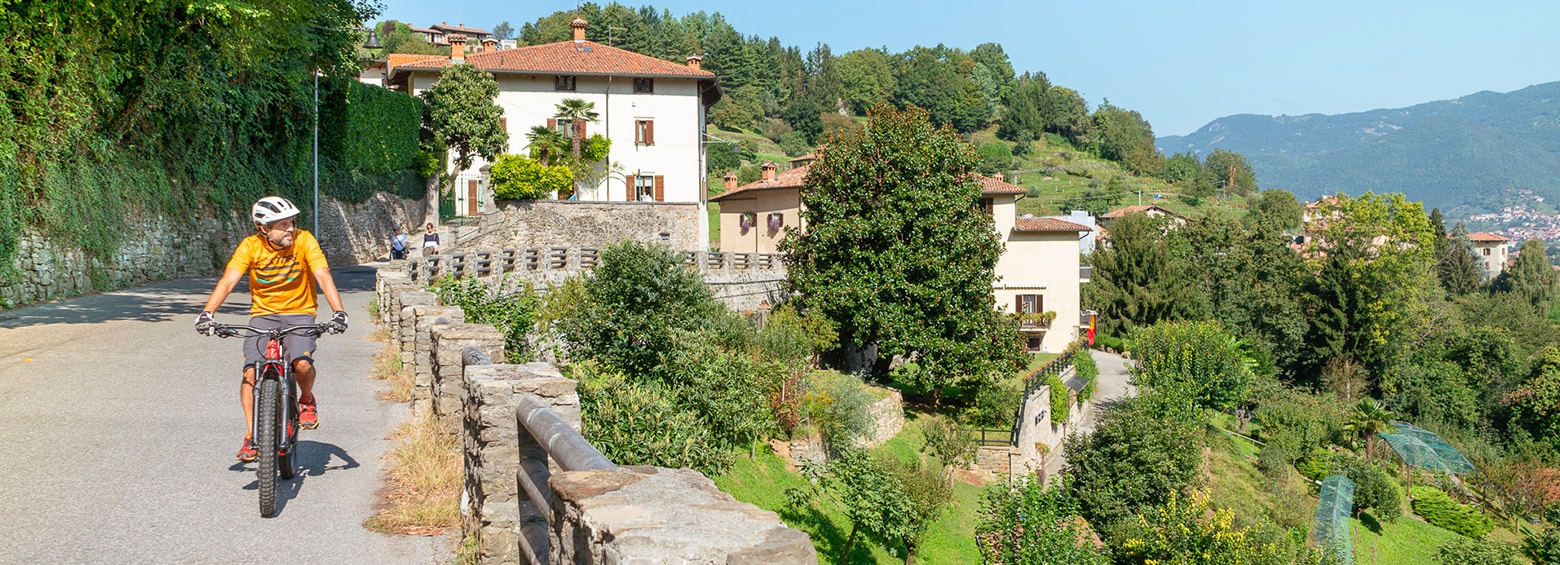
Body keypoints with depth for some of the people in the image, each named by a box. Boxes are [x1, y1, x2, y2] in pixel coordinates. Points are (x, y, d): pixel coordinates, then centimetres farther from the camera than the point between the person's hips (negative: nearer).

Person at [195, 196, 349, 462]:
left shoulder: (304, 240, -13)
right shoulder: (251, 246, -10)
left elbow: (323, 276, -21)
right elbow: (228, 280, -17)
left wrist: (339, 312, -35)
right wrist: (207, 313, -32)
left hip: (299, 313, -1)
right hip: (263, 314, 1)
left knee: (302, 364, -27)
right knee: (251, 373, -15)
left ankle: (306, 400, 7)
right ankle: (252, 437, -1)